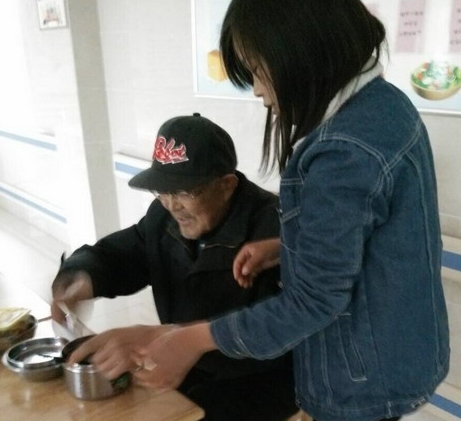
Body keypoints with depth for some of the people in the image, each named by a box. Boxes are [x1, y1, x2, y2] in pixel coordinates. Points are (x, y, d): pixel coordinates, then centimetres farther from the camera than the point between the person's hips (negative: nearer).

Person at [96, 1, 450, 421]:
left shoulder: (344, 152, -32)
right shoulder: (385, 102, -2)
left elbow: (315, 300, -25)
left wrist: (197, 339, -16)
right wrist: (283, 247, 2)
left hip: (363, 378, -8)